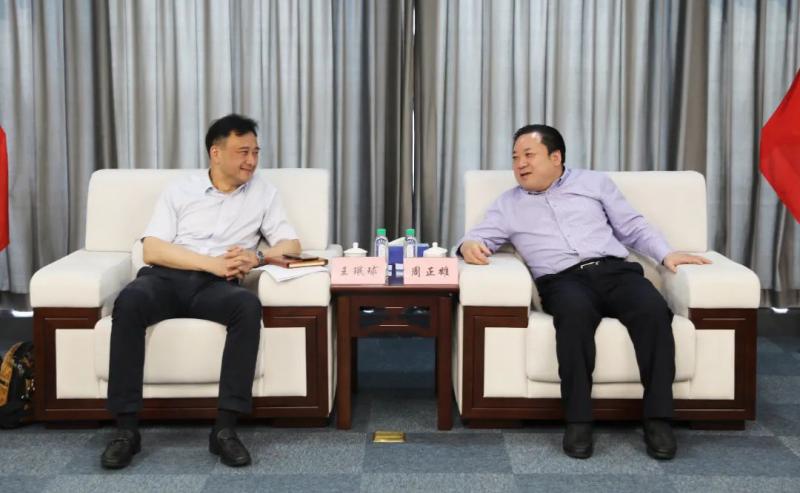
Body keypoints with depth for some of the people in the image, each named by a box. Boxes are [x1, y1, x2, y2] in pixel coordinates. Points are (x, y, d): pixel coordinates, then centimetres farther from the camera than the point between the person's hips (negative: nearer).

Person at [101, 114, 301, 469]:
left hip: (216, 287, 1)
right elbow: (151, 250, -1)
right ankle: (126, 428, -28)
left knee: (249, 305, -35)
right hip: (166, 278, 0)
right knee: (129, 301, -35)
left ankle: (225, 428, -33)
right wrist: (213, 262, -14)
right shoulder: (179, 190, 11)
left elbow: (291, 245, 9)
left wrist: (256, 257, -13)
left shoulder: (263, 192, 16)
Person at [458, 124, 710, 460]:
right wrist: (468, 246, -12)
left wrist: (666, 254, 4)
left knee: (653, 310, -32)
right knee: (575, 313, -39)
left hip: (614, 270, 2)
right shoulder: (509, 204, 22)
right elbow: (478, 237, 13)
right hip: (563, 281, -1)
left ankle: (658, 418, -27)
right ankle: (578, 420, -33)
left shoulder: (594, 182, 22)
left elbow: (632, 227, 20)